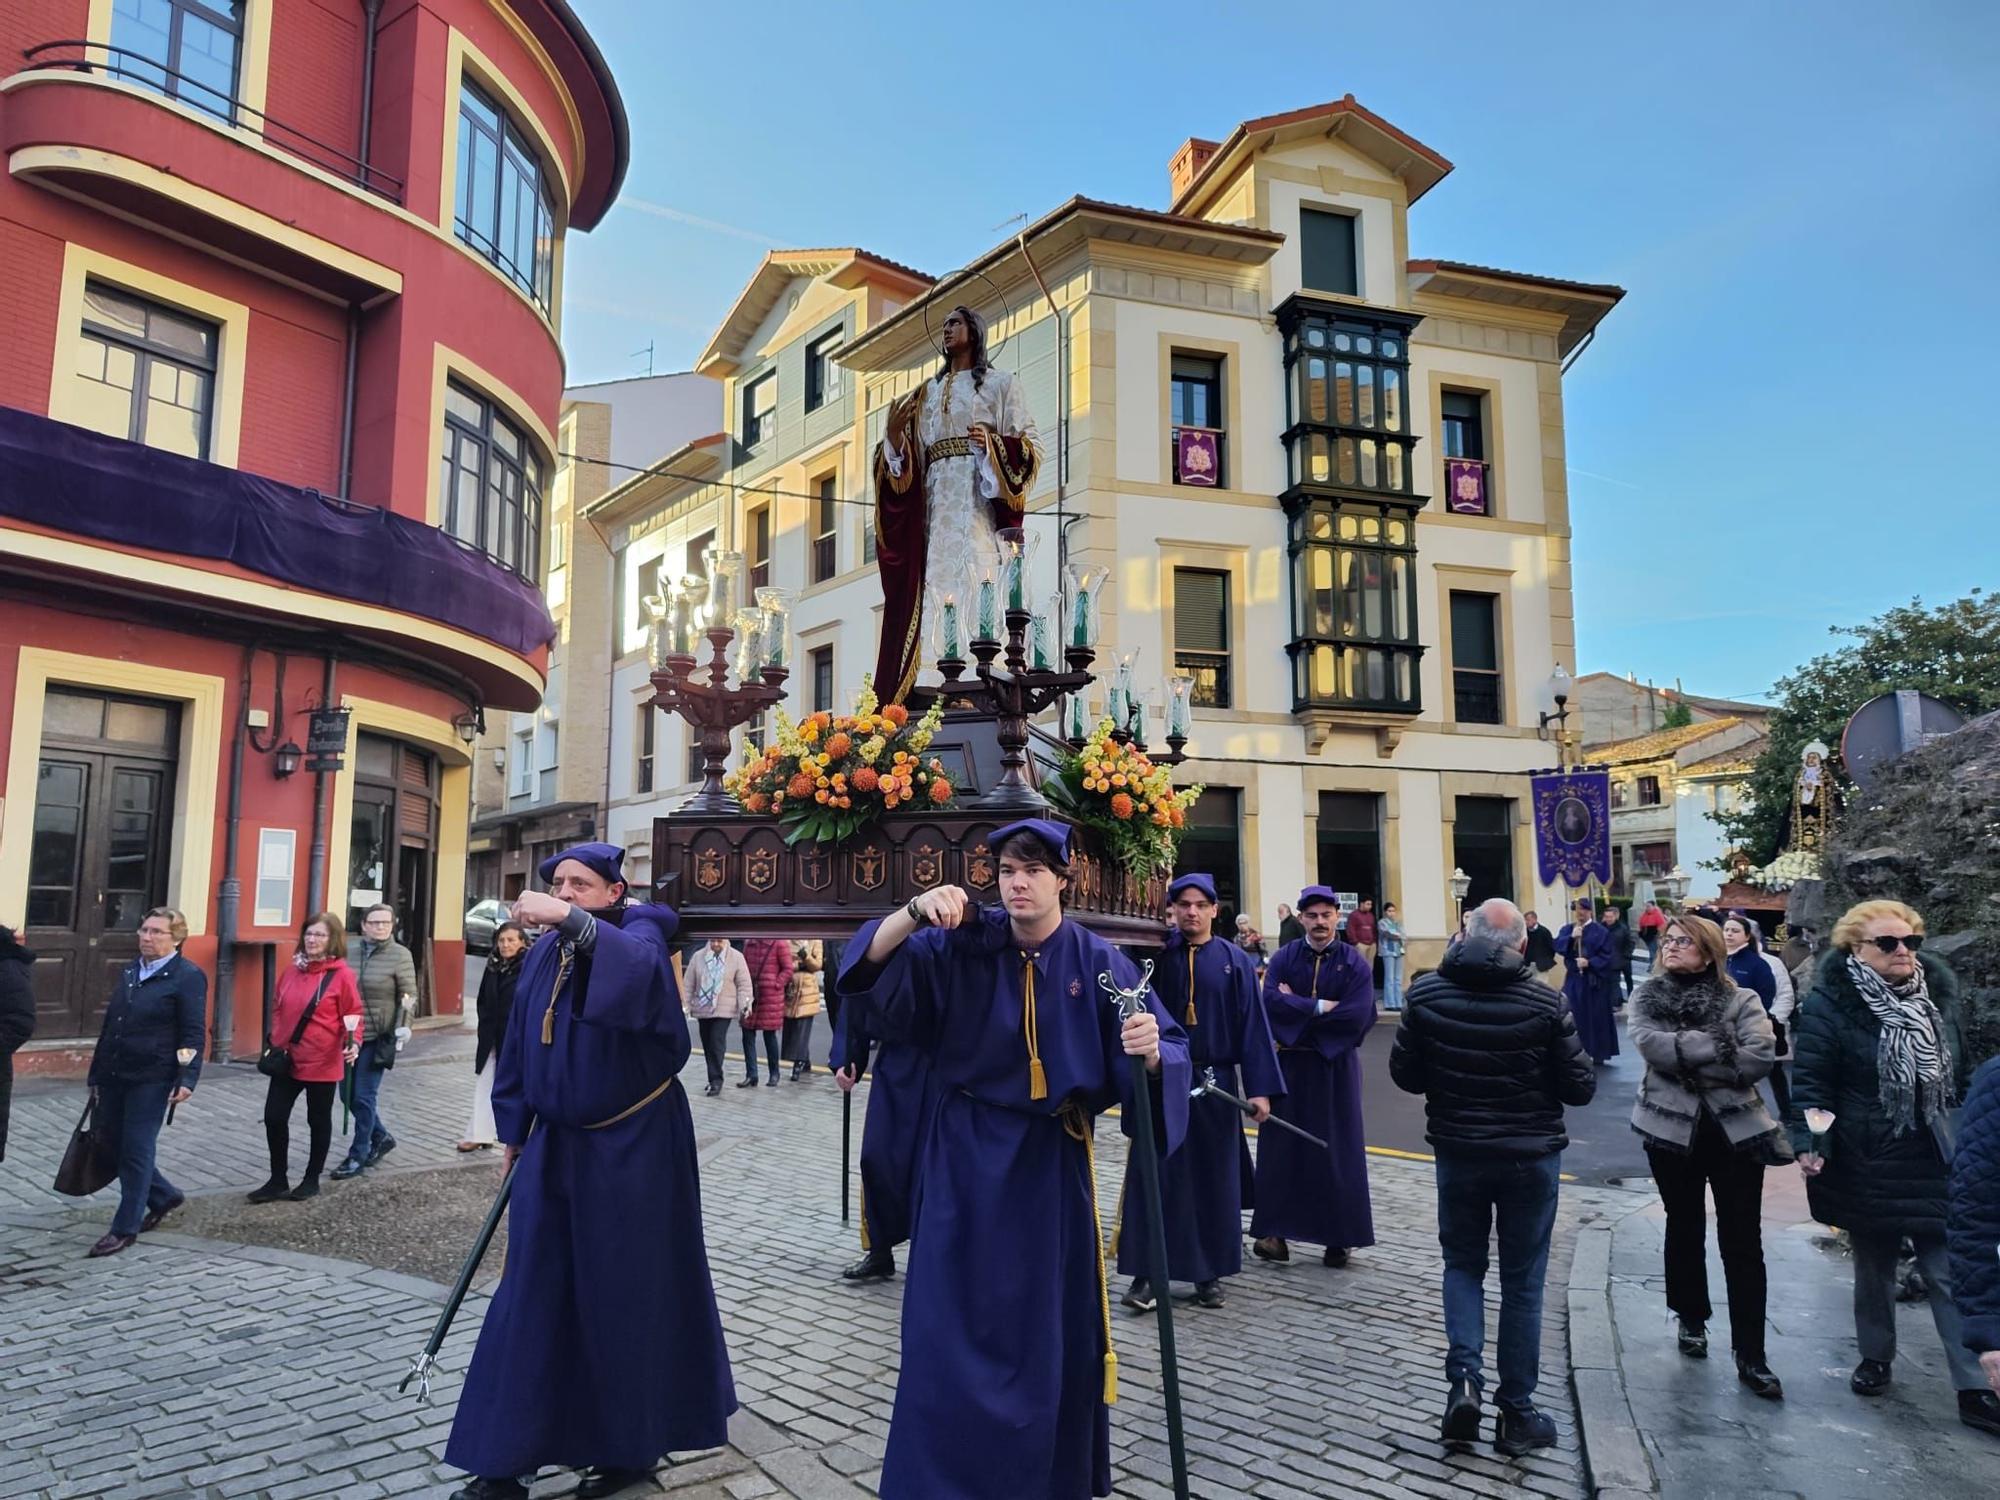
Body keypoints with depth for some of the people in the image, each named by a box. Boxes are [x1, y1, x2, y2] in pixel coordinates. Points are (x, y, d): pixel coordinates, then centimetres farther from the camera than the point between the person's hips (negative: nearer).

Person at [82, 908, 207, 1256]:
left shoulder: (188, 976, -9)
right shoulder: (129, 972, 13)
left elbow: (194, 1034, -14)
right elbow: (109, 1024, 19)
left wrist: (187, 1079, -22)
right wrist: (96, 1073, 18)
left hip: (150, 1079, -8)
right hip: (114, 1075, 8)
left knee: (136, 1150, -1)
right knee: (111, 1143, 12)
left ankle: (126, 1229, 11)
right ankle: (164, 1195, 32)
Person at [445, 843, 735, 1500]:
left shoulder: (638, 930, -11)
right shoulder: (542, 954, 6)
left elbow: (641, 965, -37)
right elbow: (519, 1047, 14)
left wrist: (572, 920, -46)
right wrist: (514, 1130, 15)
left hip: (634, 1147, -5)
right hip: (556, 1144, 6)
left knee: (625, 1292, 4)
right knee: (532, 1293, 7)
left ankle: (631, 1446, 22)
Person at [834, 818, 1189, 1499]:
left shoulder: (1097, 961, -7)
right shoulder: (963, 945, -7)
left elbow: (1167, 1050, -10)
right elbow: (871, 969, -17)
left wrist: (1152, 1052, -34)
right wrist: (914, 914, -34)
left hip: (1052, 1161, 1)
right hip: (967, 1159, -1)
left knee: (1053, 1326, 13)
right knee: (952, 1325, 3)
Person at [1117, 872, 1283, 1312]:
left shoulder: (1235, 961, 1)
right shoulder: (1154, 955, 1)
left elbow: (1252, 1024, -1)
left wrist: (1260, 1087, -6)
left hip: (1214, 1084, 1)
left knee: (1212, 1178, 9)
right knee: (1154, 1177, 2)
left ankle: (1209, 1274, 23)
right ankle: (1147, 1274, 11)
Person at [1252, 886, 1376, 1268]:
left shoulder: (1355, 963, -4)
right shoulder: (1284, 958, 1)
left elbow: (1356, 1017, -16)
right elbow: (1270, 1001, -15)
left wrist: (1297, 1009, -13)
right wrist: (1321, 1007, -18)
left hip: (1336, 1068, -1)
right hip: (1289, 1064, 1)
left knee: (1336, 1151, 5)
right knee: (1281, 1148, 3)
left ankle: (1340, 1237, 16)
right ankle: (1275, 1232, 11)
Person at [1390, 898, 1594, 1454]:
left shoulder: (1427, 993, -10)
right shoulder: (1544, 1002, -16)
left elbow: (1404, 1073, -4)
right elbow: (1580, 1088, -9)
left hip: (1457, 1152, 1)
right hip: (1531, 1157, -1)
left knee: (1462, 1264, 20)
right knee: (1522, 1282, 12)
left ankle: (1464, 1377, 2)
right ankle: (1517, 1415, 21)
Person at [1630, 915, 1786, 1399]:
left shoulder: (1741, 999, -3)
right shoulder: (1647, 997, 2)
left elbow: (1759, 1056, -18)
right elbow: (1650, 1044, -16)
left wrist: (1684, 1058, -15)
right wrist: (1718, 1047, -19)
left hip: (1736, 1129, -2)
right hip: (1673, 1128, 2)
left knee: (1743, 1242, 0)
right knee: (1685, 1230, 16)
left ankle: (1750, 1356, 6)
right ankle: (1692, 1319, 36)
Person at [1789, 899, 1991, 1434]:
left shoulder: (1936, 996, 3)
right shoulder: (1829, 1005, -13)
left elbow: (1960, 1073, 15)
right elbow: (1809, 1082, -14)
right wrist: (1809, 1143, -25)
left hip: (1935, 1163, 3)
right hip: (1867, 1167, -3)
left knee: (1952, 1273, 1)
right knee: (1873, 1267, 15)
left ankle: (1974, 1388, 8)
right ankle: (1876, 1357, 33)